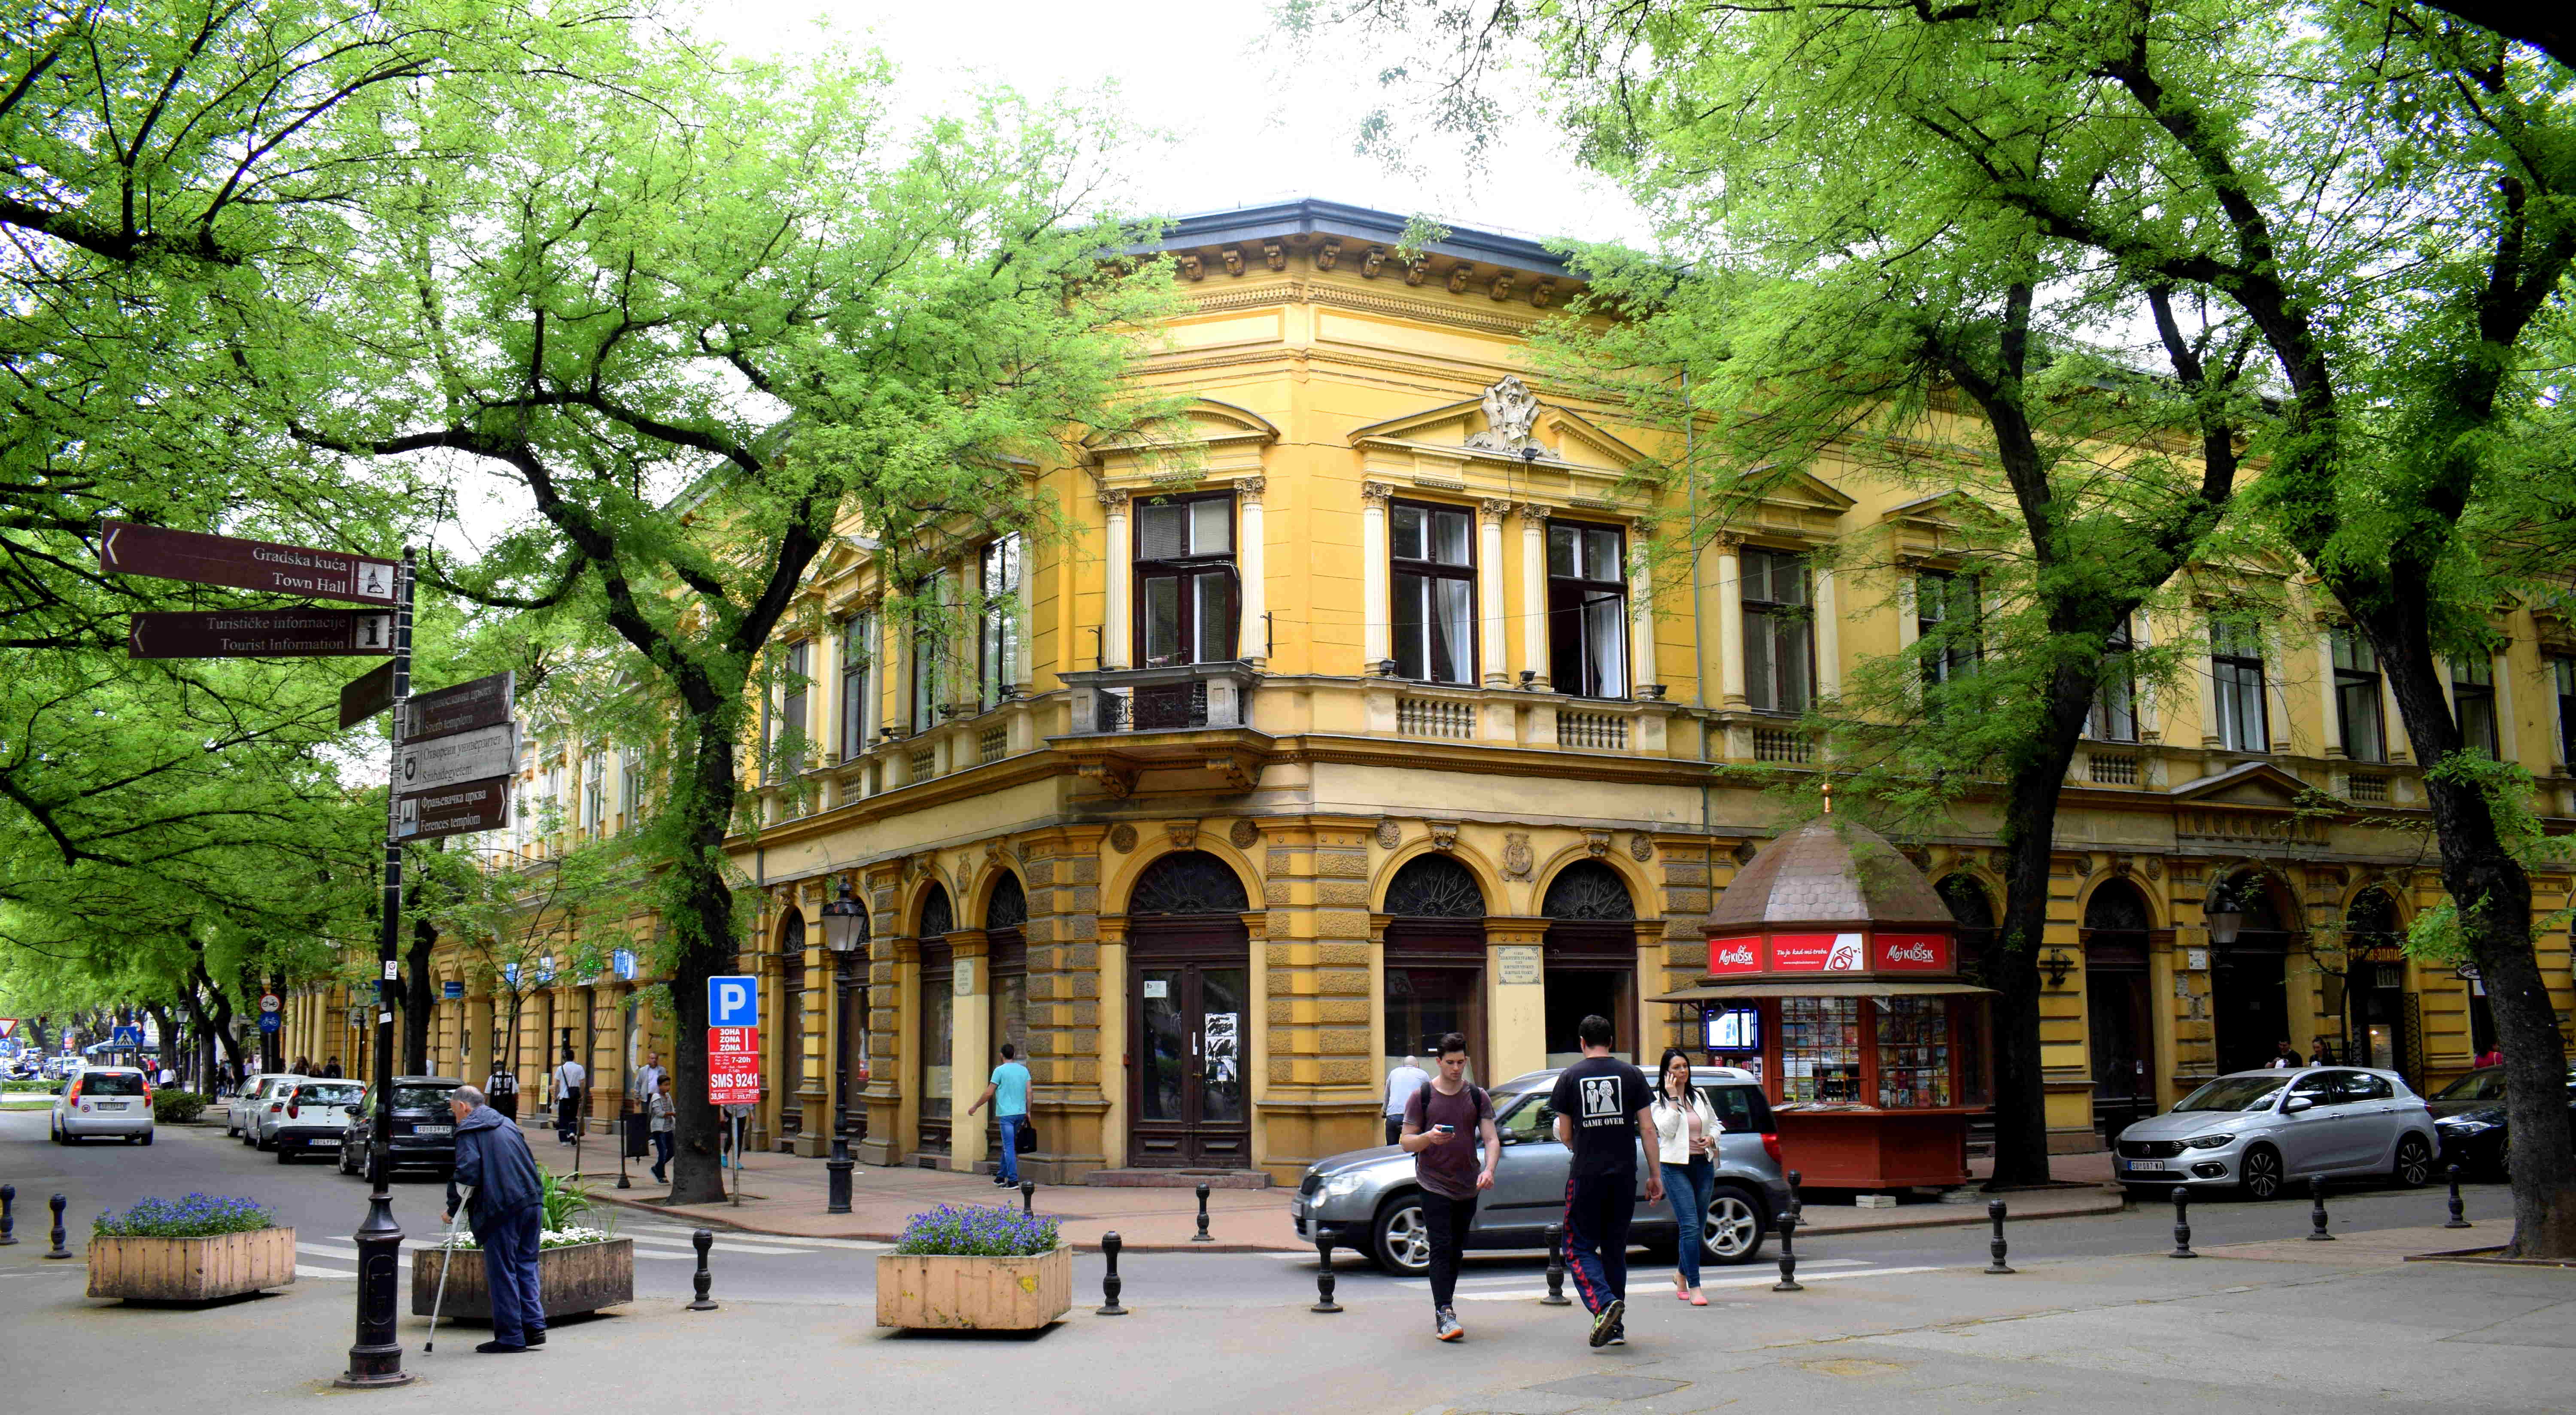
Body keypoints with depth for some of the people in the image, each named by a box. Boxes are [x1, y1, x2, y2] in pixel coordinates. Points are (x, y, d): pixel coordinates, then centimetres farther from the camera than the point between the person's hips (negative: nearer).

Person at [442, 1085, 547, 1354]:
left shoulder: (468, 1131, 0)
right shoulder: (506, 1123, 23)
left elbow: (468, 1172, -12)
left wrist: (453, 1209, -2)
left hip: (502, 1209, -7)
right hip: (532, 1202, 7)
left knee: (502, 1272, 0)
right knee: (526, 1265, 15)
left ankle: (511, 1336, 3)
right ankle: (534, 1325, 10)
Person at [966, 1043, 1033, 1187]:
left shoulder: (1000, 1070, -7)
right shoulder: (1024, 1070, 9)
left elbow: (989, 1093, -6)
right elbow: (1029, 1093, 5)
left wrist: (975, 1107, 4)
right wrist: (1028, 1112, 12)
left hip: (1006, 1114, -6)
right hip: (1020, 1113, 6)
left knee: (1009, 1147, -5)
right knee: (1008, 1146, 18)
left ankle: (1013, 1181, -8)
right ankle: (1001, 1177, 25)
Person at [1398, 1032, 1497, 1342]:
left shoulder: (1478, 1097, 6)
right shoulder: (1422, 1096, 0)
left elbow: (1491, 1139, 0)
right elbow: (1405, 1140, 0)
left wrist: (1489, 1170, -19)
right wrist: (1429, 1138, -21)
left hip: (1468, 1187, 3)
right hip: (1434, 1185, -3)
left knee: (1456, 1250, 11)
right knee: (1442, 1247, -12)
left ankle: (1445, 1308, 24)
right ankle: (1444, 1315, -17)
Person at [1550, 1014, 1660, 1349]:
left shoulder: (1569, 1077, 0)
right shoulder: (1632, 1075, 4)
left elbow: (1565, 1136, 3)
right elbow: (1648, 1129, 1)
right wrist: (1656, 1175, 7)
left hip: (1586, 1175, -3)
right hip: (1624, 1176, 3)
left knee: (1580, 1249, 6)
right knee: (1615, 1249, 14)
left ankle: (1604, 1304, -18)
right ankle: (1616, 1326, 15)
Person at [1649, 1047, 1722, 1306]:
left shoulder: (1700, 1096, 13)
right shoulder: (1658, 1100, -1)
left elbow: (1716, 1124, 22)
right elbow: (1667, 1130, -14)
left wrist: (1711, 1139, 1)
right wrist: (1673, 1098, -13)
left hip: (1703, 1165, 5)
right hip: (1675, 1167, -5)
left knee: (1699, 1228, 10)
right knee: (1690, 1226, -14)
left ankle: (1682, 1276, 33)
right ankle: (1694, 1288, -12)